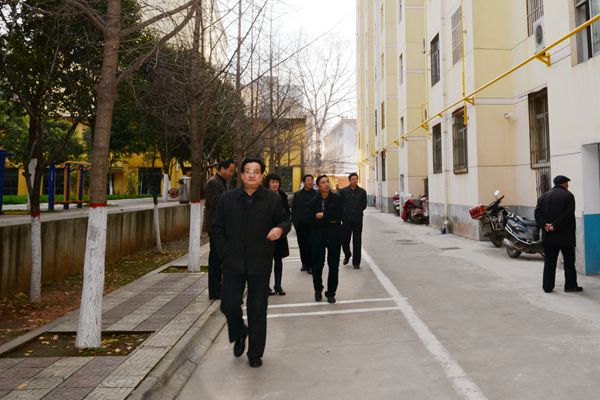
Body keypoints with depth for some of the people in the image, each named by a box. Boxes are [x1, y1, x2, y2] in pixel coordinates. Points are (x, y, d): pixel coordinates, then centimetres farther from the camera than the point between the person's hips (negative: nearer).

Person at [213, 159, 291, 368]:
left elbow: (285, 220, 9)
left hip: (260, 264, -1)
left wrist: (280, 228, -16)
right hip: (233, 264, 1)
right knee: (229, 304, 3)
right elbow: (217, 229, 7)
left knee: (258, 310, 6)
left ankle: (255, 354, 23)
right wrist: (225, 254, -2)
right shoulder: (227, 199, 2)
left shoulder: (272, 199, 0)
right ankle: (239, 335, 35)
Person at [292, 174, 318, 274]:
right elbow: (293, 209, 8)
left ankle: (310, 265, 6)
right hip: (300, 224, 3)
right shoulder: (297, 194, 8)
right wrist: (294, 220, 0)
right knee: (302, 244, 10)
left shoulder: (316, 194, -1)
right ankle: (304, 263, 23)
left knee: (310, 245, -2)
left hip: (312, 224, -3)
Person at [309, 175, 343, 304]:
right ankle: (318, 290, 27)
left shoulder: (336, 198, -1)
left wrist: (323, 215, -11)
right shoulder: (314, 201, 2)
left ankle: (331, 293, 17)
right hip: (319, 235, 0)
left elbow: (339, 215, -12)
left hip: (334, 235, 0)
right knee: (317, 264, 4)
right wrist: (330, 220, -11)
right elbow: (314, 219, -7)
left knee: (333, 265, 4)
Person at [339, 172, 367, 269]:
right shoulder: (343, 191, 1)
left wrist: (357, 212, 3)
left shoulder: (362, 191, 3)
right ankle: (347, 255, 35)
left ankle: (356, 262, 12)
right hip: (346, 219, 0)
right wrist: (345, 212, -1)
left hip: (357, 220, 0)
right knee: (344, 240, 5)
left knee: (357, 242, 3)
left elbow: (364, 205, 9)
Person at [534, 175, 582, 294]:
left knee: (549, 262, 7)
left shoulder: (544, 196, 9)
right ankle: (570, 285, 13)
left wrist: (544, 225, -8)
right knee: (569, 261, 8)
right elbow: (568, 215, -17)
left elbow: (537, 213, 1)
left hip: (548, 236, 4)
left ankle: (547, 286, 7)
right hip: (565, 235, -4)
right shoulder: (568, 195, -6)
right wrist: (555, 226, -16)